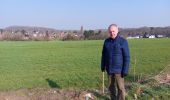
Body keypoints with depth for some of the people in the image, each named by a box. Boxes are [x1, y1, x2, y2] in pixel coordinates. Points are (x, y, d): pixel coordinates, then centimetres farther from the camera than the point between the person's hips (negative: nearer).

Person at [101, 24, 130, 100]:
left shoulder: (123, 41, -11)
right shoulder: (106, 41, 3)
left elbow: (127, 57, -12)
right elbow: (104, 54, 12)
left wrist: (125, 70, -16)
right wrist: (103, 66, 12)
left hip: (119, 69, -4)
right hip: (109, 69, 5)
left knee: (120, 87, 2)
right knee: (111, 86, 14)